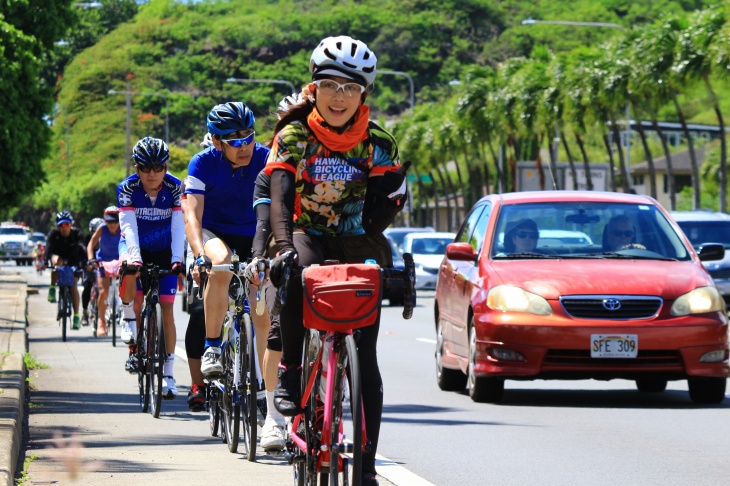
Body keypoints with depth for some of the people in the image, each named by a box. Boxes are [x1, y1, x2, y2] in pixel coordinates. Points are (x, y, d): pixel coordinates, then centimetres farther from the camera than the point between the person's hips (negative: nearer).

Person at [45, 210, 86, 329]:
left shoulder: (77, 233, -21)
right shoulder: (54, 234, -21)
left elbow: (81, 249, -35)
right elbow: (48, 248, -34)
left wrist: (84, 263, -52)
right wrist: (46, 262, -52)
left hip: (73, 261, 0)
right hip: (59, 256, 0)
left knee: (74, 285, -14)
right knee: (57, 261, -37)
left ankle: (76, 316, -8)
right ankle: (52, 289, -20)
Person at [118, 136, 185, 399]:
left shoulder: (174, 187, -17)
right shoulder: (127, 188, -19)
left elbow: (178, 226, -22)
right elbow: (129, 225, -27)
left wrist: (177, 259, -35)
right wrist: (133, 257, -42)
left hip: (163, 251, 1)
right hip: (136, 246, 0)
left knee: (167, 310, -5)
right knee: (130, 269, -37)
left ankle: (168, 372, 1)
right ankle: (128, 319, -12)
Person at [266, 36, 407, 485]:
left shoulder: (379, 143, -9)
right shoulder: (293, 136, -12)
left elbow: (391, 202, -13)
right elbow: (279, 196, -24)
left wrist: (370, 252, -30)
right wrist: (285, 246, -42)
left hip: (358, 244, 1)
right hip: (308, 234, -1)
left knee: (365, 362, -7)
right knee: (296, 272, -39)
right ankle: (291, 372, -23)